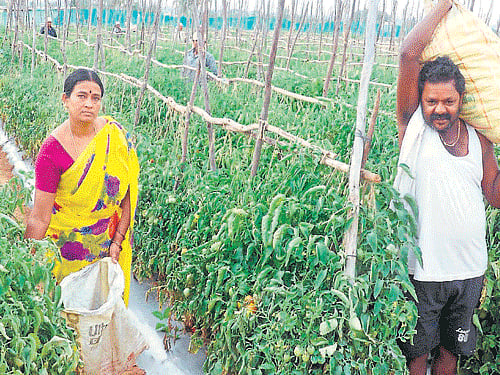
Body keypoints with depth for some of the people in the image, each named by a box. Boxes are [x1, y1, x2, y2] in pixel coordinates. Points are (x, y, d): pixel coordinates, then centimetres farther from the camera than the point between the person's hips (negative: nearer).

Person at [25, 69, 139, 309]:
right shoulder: (52, 149, -17)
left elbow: (127, 193, -3)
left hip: (109, 242, 3)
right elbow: (39, 218, -17)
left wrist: (117, 241, -7)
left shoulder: (116, 135, -8)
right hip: (67, 242, -3)